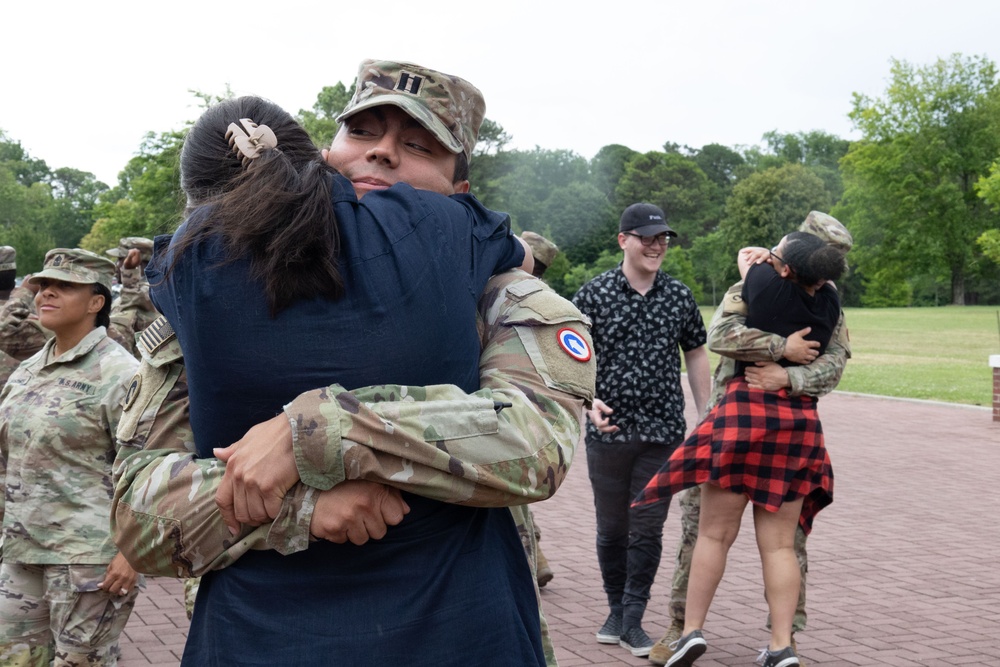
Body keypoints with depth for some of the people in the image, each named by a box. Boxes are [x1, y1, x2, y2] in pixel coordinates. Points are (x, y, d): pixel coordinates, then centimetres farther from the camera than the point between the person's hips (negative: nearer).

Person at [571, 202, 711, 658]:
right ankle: (616, 611, 27)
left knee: (648, 530, 2)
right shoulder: (593, 294, -3)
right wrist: (589, 400, -18)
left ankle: (634, 621, 13)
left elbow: (696, 355, 13)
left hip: (663, 433, 1)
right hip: (608, 431, -1)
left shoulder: (679, 297, 4)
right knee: (611, 528, 10)